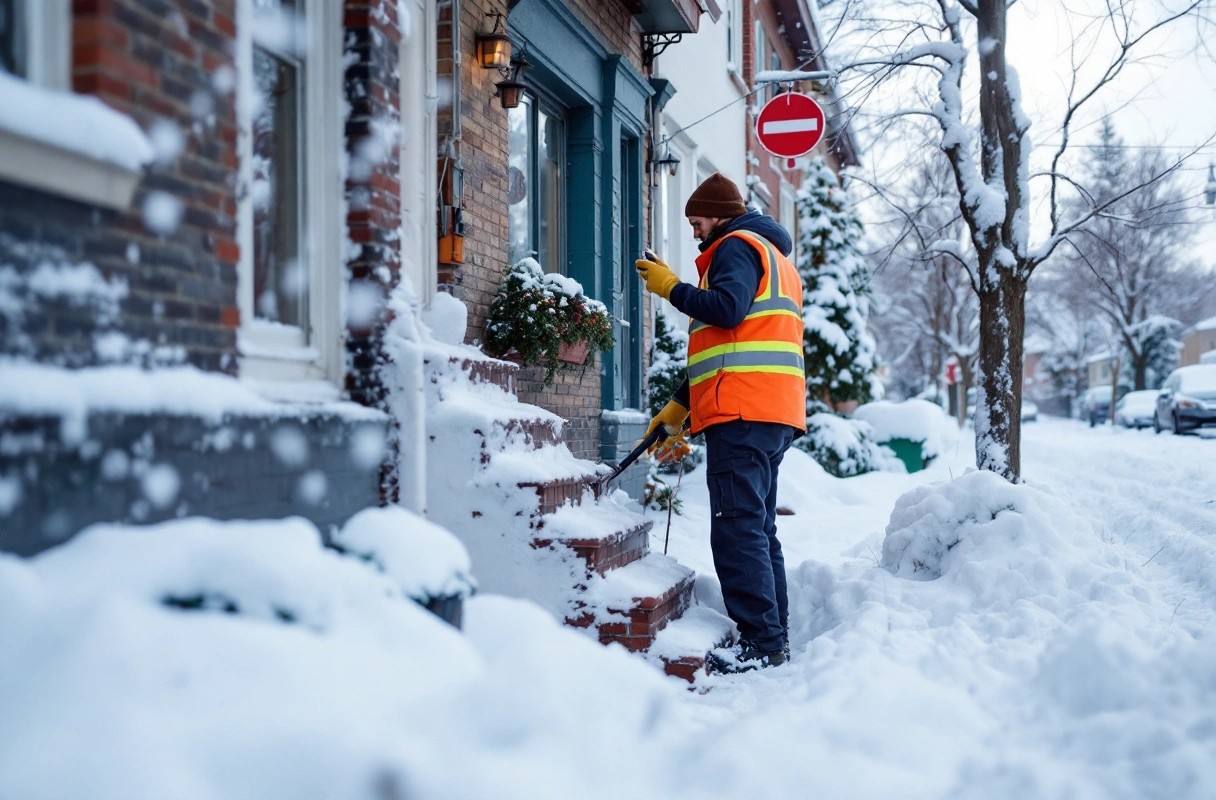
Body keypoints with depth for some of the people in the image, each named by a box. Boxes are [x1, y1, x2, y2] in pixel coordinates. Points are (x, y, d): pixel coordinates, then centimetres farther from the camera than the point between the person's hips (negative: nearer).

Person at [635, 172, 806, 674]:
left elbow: (727, 309, -20)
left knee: (737, 530, -13)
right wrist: (679, 407, 28)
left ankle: (761, 643, -15)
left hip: (743, 414, -11)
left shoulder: (737, 245, 0)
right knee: (759, 529, 12)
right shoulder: (771, 255, 31)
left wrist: (671, 288, -5)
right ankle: (773, 638, 15)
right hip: (775, 415, 11)